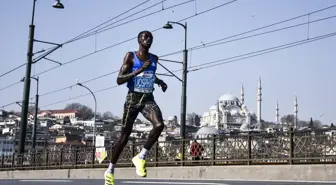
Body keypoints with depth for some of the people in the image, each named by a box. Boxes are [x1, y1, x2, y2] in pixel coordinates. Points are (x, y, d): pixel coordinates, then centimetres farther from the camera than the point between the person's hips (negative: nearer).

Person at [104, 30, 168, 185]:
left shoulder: (154, 58, 11)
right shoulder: (130, 56, -6)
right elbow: (119, 80, -14)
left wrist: (159, 81, 11)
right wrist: (139, 71, -23)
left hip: (148, 99, 4)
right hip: (133, 99, -4)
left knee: (159, 125, -25)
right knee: (125, 136, 3)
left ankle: (140, 157, -7)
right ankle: (110, 171, 20)